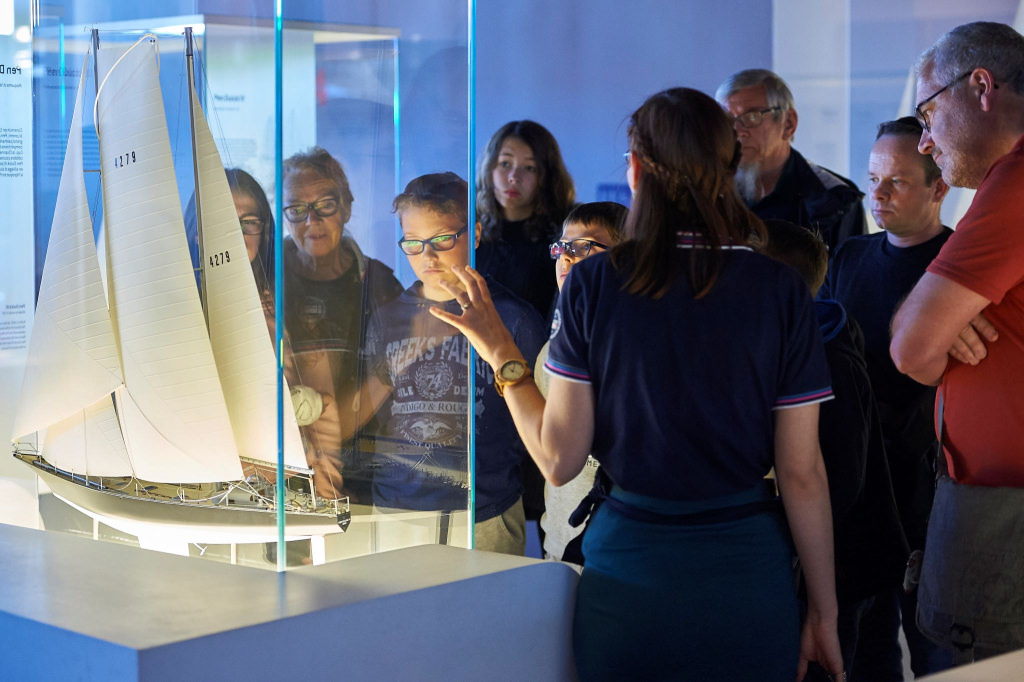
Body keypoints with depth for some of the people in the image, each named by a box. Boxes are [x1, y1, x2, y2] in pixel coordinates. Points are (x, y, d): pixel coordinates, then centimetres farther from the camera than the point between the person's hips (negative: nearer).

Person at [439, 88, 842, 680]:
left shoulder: (593, 282, -6)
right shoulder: (781, 290, -6)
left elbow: (560, 460, -4)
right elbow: (802, 475, -5)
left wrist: (504, 358, 10)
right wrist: (824, 613, 4)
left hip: (628, 576, 0)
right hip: (748, 573, 0)